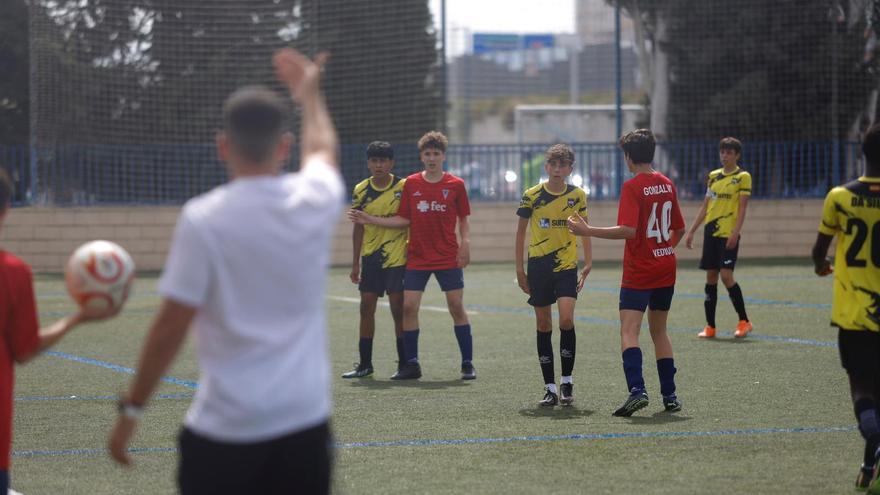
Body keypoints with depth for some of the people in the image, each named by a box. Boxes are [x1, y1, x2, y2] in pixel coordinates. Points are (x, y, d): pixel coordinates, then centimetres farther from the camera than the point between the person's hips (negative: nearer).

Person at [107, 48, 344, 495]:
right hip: (304, 420, 4)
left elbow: (170, 327, -11)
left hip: (226, 425, -3)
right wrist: (308, 93, 45)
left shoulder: (203, 219, -11)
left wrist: (131, 410, 0)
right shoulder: (315, 201, 0)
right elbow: (322, 148, 26)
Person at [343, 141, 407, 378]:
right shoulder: (361, 190, 4)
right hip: (371, 258, 4)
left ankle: (404, 363, 6)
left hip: (397, 258, -3)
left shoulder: (403, 187, -6)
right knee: (366, 307, 3)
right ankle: (365, 364, 10)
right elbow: (358, 228, 9)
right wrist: (356, 264, 9)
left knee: (398, 308, -3)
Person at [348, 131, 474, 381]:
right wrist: (370, 220, 1)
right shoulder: (411, 184, 4)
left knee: (457, 307, -3)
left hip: (448, 258, -2)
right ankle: (411, 364, 5)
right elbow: (404, 220, 7)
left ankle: (468, 364, 6)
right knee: (408, 306, -5)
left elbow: (463, 220, 6)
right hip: (417, 258, 2)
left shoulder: (456, 185, 0)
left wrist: (465, 243, -10)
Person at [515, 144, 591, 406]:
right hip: (538, 266, 1)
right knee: (544, 325, 3)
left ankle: (567, 382, -2)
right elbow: (521, 231, 6)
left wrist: (588, 263, 2)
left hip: (567, 266, 0)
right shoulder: (532, 195, -2)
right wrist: (519, 269, 3)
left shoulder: (577, 195, 1)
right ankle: (550, 387, 11)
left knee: (566, 319, -16)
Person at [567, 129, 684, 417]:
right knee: (659, 330, 17)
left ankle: (637, 390, -28)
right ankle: (670, 396, 17)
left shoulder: (632, 187, -13)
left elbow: (628, 230, -23)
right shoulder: (667, 184, 9)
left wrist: (587, 231, -19)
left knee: (628, 331, -11)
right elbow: (679, 229, 16)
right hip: (666, 269, 7)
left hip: (639, 273, -7)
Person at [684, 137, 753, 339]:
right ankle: (710, 326, 8)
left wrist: (735, 232, -18)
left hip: (728, 233, -6)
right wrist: (691, 231, 13)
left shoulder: (743, 177, -2)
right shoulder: (713, 176, 14)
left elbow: (742, 208, -8)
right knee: (710, 276, 4)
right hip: (711, 231, 6)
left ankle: (744, 321, -2)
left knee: (726, 275, -14)